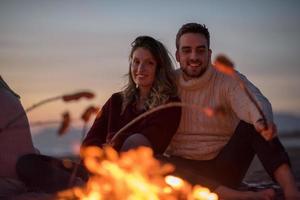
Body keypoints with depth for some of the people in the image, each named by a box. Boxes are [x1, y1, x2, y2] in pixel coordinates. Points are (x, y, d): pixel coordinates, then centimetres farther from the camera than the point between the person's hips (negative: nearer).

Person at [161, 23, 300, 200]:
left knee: (254, 123, -22)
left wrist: (262, 119, -49)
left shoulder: (228, 80, -3)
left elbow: (253, 101, -26)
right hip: (184, 169, 1)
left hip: (223, 168, 0)